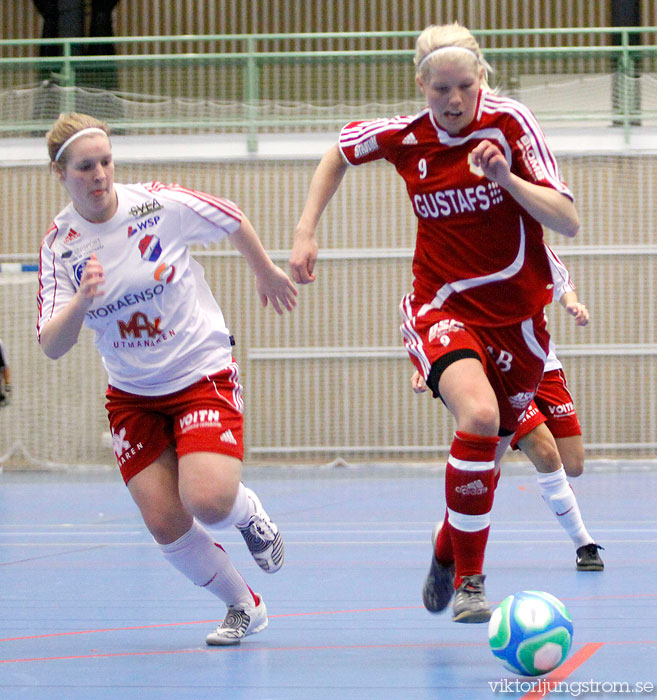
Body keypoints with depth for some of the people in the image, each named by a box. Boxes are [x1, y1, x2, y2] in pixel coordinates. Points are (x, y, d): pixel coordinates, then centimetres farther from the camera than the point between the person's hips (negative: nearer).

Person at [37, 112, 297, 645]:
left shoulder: (161, 205, -15)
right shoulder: (59, 245, -8)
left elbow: (234, 221, 4)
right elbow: (52, 346, -14)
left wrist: (268, 274, 19)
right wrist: (81, 300, -34)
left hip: (203, 375, -3)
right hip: (132, 395, 3)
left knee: (208, 500, -24)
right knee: (163, 520, -6)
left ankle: (249, 513, 14)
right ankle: (243, 606, 18)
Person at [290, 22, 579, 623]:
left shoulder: (509, 121, -12)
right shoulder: (405, 137, -5)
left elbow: (568, 223, -16)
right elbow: (339, 152, 17)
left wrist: (505, 177, -29)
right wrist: (305, 231, 9)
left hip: (517, 315, 1)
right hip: (443, 308, -1)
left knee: (487, 453, 12)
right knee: (479, 415, -29)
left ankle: (448, 548, 44)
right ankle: (468, 578, -19)